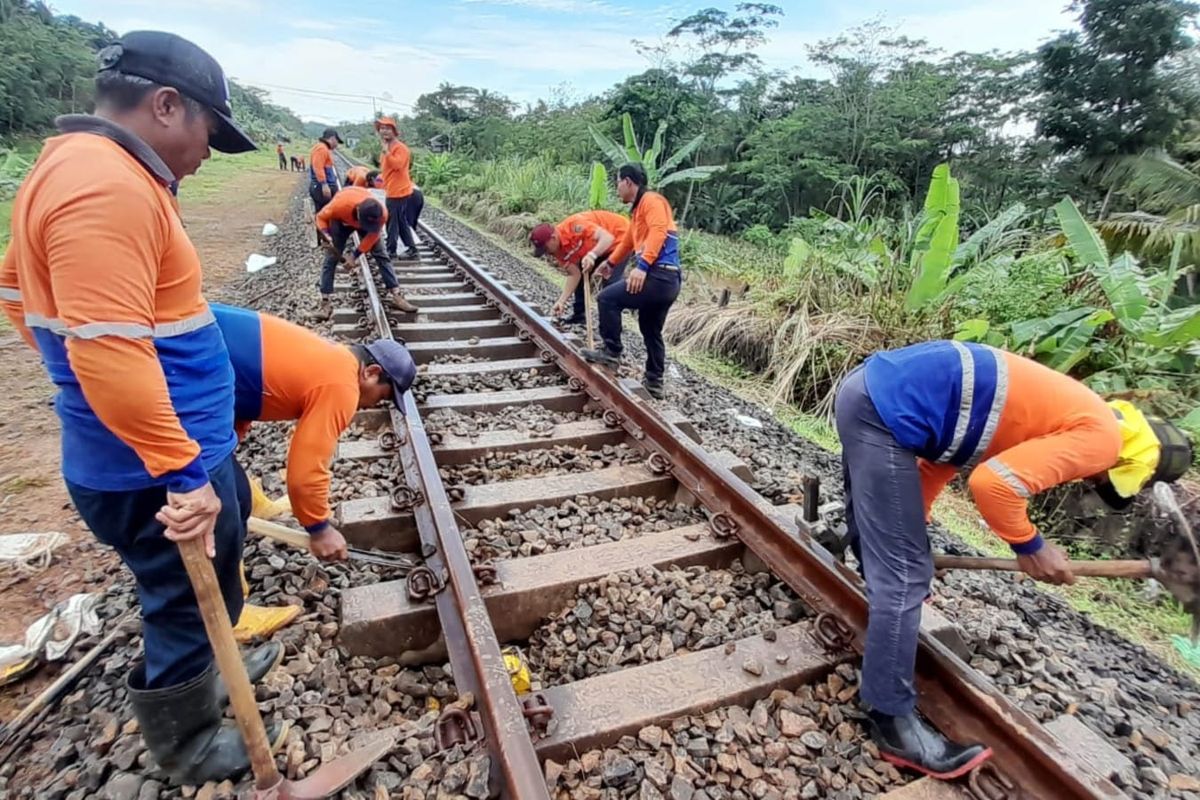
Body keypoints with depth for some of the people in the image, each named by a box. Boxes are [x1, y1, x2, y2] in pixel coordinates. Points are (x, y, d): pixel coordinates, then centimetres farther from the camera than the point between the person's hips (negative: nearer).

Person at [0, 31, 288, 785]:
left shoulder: (81, 167, 11)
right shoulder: (107, 187, -24)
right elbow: (110, 355, -31)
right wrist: (183, 471, -26)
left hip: (173, 450, 10)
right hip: (153, 472, -10)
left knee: (205, 586, 29)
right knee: (189, 604, 12)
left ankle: (210, 669, 54)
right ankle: (188, 744, 37)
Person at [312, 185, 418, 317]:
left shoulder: (381, 214, -38)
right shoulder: (340, 204, -43)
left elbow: (372, 236, -21)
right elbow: (321, 217, -22)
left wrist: (354, 256, -24)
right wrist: (326, 236, -41)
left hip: (369, 220, 1)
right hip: (341, 221, -1)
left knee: (381, 255, -8)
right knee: (331, 258, -7)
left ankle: (396, 295, -2)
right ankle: (325, 302, -5)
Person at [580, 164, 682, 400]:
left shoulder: (651, 200, -5)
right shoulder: (638, 210, 24)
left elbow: (658, 231, -23)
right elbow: (628, 241, 39)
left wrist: (642, 266, -32)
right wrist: (609, 262, 49)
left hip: (659, 277, -10)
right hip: (667, 280, 10)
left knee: (607, 299, -7)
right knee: (651, 332, 15)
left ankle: (611, 352, 0)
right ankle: (654, 384, 21)